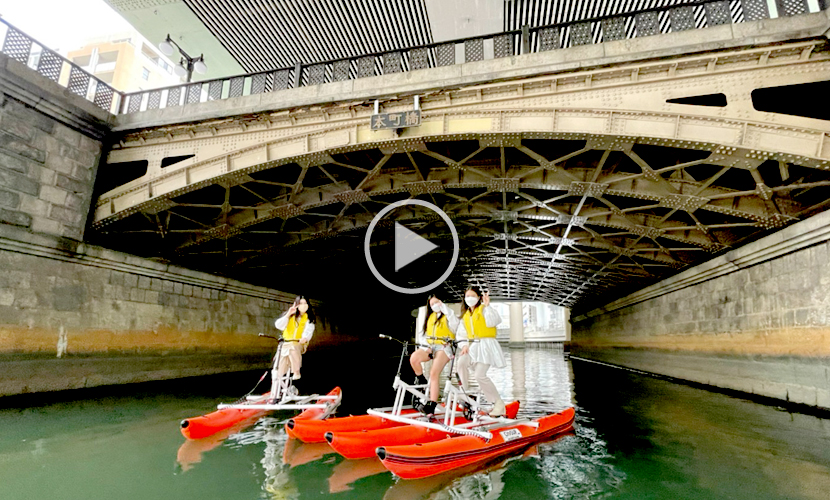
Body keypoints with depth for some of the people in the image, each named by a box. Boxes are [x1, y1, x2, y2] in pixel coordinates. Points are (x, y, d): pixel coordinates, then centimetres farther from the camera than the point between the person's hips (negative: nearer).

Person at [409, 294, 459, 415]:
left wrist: (443, 306, -11)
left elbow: (455, 322, -18)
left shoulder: (447, 316, 7)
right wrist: (427, 346, -1)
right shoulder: (429, 317, 23)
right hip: (429, 346, 5)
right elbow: (421, 334, 19)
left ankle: (431, 406, -22)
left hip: (444, 347, -5)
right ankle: (421, 382, -2)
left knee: (434, 373, -23)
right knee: (413, 358, -27)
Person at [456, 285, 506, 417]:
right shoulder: (465, 314, 20)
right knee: (461, 362, -25)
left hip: (486, 344, -5)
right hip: (472, 345, 6)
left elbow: (494, 321, -20)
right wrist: (465, 345, -2)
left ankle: (498, 403, 1)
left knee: (480, 375, -17)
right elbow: (462, 333, 14)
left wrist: (487, 305, -24)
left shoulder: (484, 309, -1)